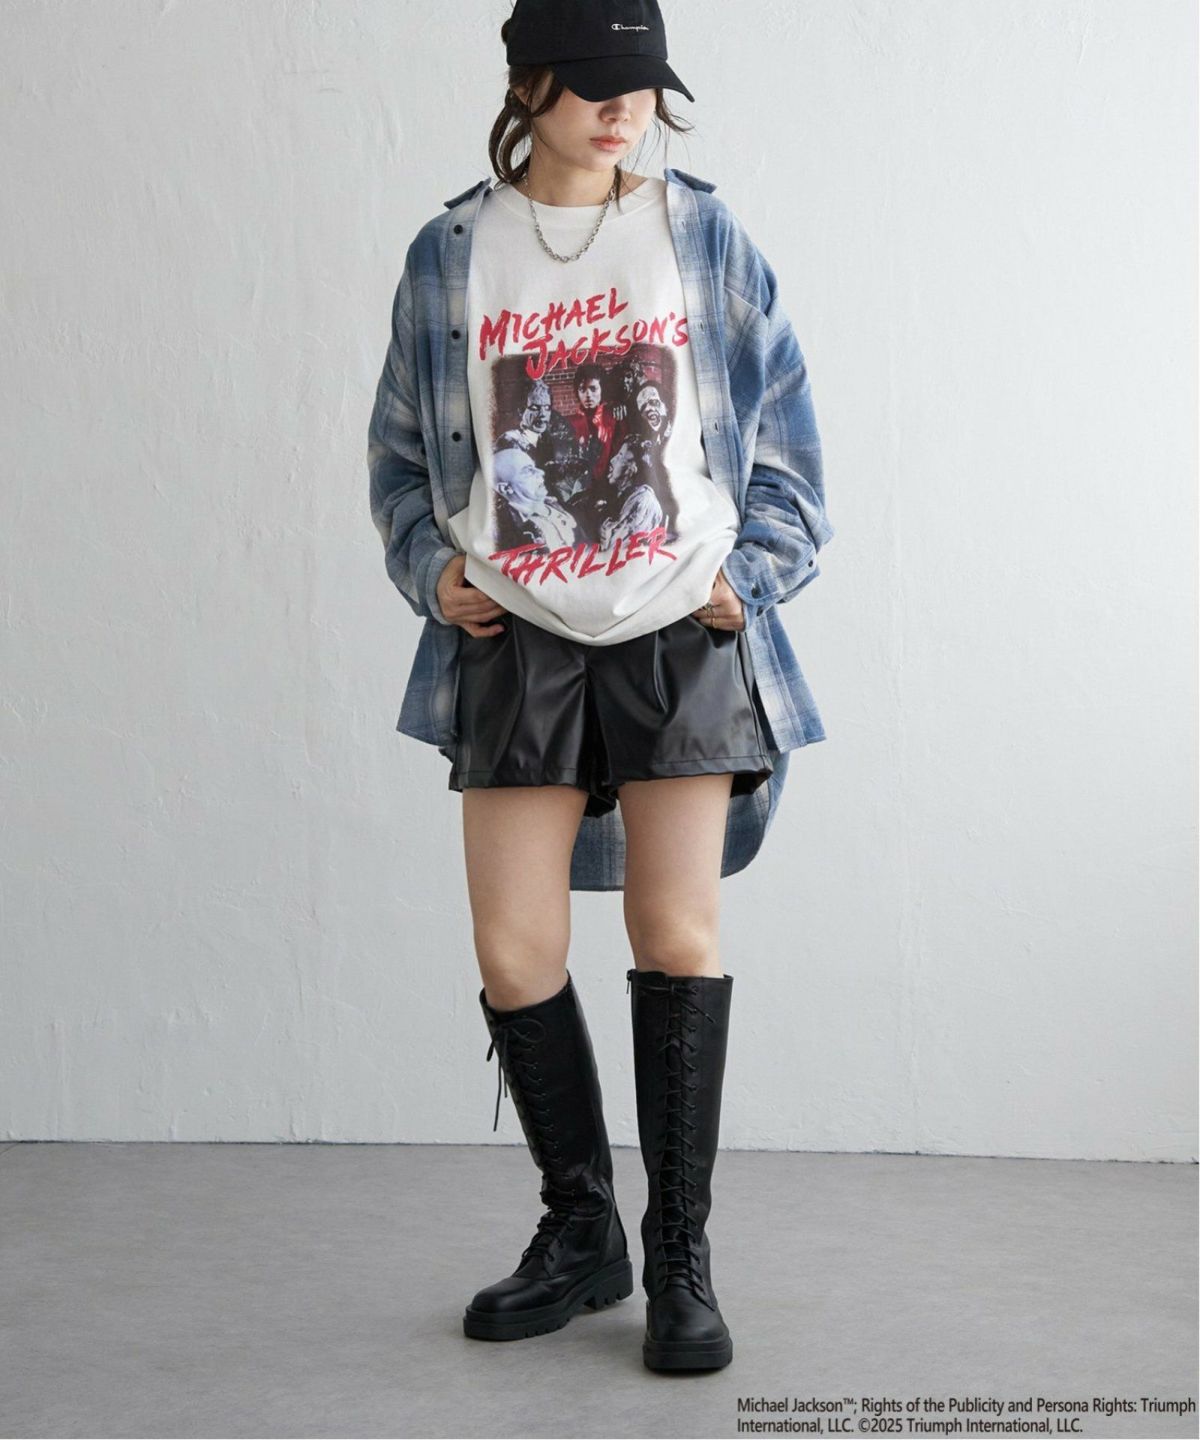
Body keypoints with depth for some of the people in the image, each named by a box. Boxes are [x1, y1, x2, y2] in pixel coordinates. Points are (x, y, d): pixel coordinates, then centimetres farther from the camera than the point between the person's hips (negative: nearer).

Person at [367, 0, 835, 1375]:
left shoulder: (704, 235, 4)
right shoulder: (449, 255, 6)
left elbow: (782, 421, 8)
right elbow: (402, 445, 14)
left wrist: (755, 567, -2)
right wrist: (431, 566, 0)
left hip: (683, 638, -1)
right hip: (515, 642, 1)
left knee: (678, 935, -1)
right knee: (514, 951, -1)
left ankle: (679, 1256, 14)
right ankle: (580, 1231, 21)